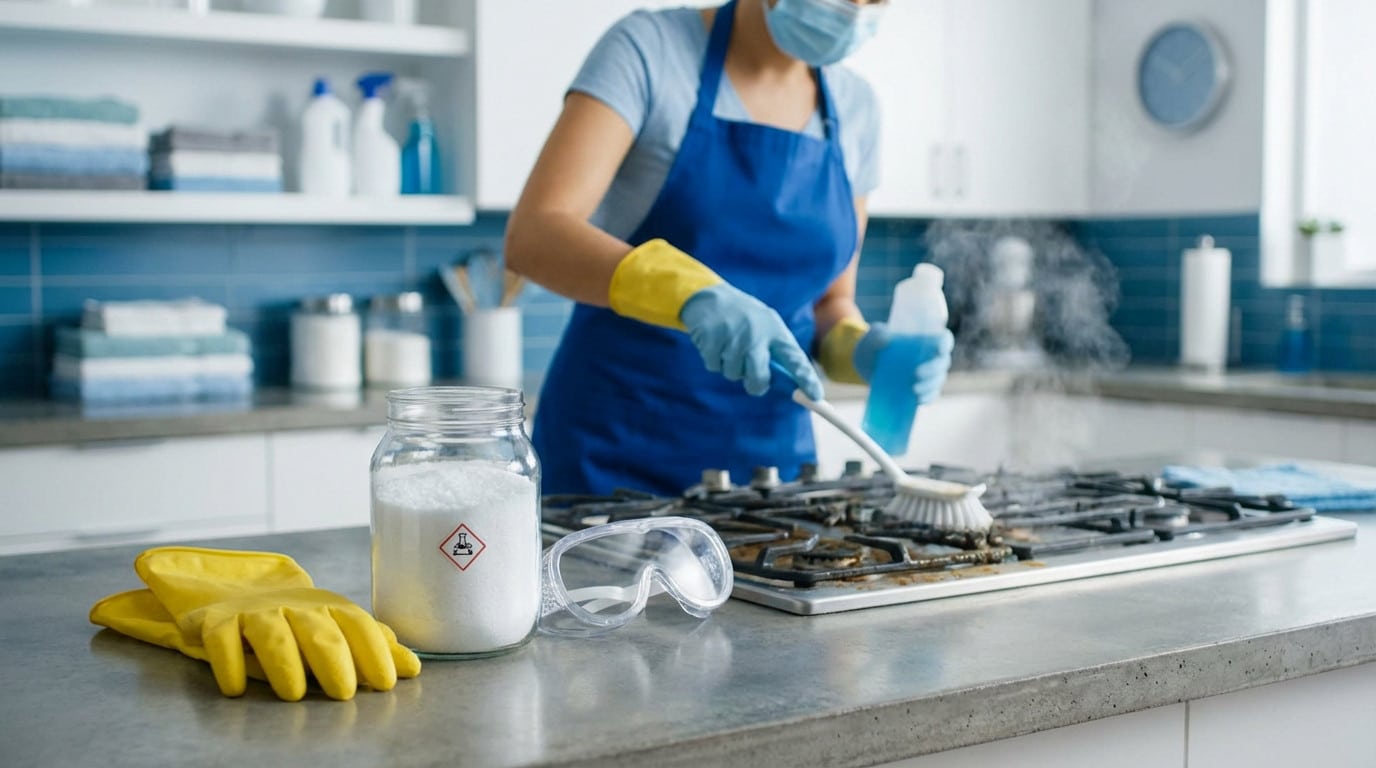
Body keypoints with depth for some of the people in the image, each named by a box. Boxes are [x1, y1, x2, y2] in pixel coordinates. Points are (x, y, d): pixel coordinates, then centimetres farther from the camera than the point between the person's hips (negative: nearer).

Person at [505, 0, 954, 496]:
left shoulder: (854, 108, 5)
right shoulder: (650, 49, -10)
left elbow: (829, 301, 12)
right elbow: (532, 236, -21)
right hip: (619, 447, -4)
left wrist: (862, 350, -11)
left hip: (769, 452, 5)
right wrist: (694, 293, -37)